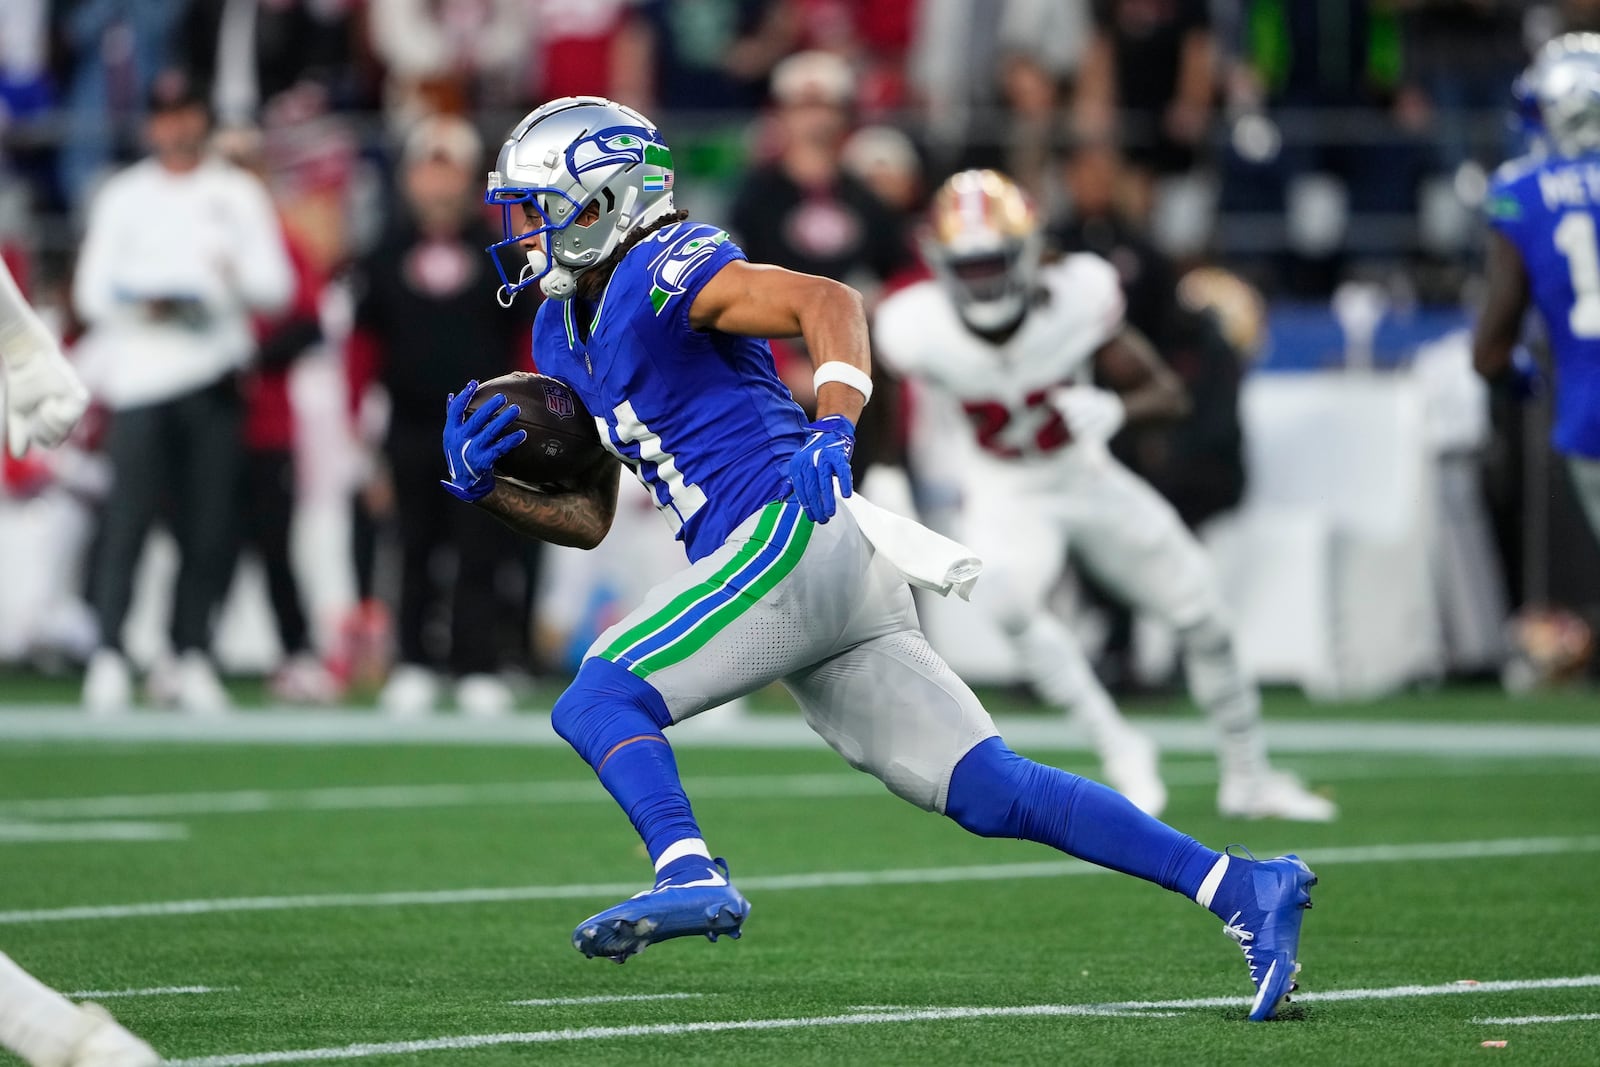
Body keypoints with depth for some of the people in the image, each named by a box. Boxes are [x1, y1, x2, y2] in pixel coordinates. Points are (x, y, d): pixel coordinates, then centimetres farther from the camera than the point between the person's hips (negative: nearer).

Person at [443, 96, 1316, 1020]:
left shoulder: (660, 275, -5)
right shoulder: (566, 332, 23)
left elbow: (829, 302, -19)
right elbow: (588, 520, 26)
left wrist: (835, 430, -34)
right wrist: (481, 485, 10)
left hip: (790, 531, -9)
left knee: (598, 702, -13)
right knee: (995, 792, 1)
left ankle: (691, 876, -33)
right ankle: (1243, 888, -4)